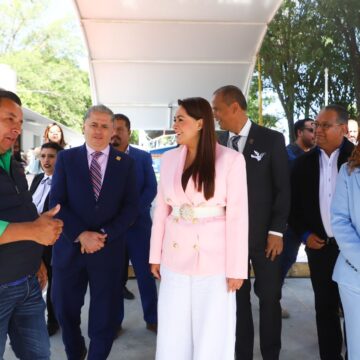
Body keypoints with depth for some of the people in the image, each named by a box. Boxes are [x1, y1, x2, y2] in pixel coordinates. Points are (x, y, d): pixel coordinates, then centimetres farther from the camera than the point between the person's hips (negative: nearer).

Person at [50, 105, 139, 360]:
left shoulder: (126, 163, 3)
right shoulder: (66, 158, 2)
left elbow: (131, 207, -2)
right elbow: (57, 202, -4)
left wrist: (104, 234, -14)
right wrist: (81, 235, -15)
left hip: (109, 248, 0)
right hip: (70, 247, 1)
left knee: (105, 313, 9)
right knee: (65, 310, 14)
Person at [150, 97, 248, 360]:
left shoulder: (231, 159, -9)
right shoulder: (169, 159, 4)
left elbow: (237, 216, -9)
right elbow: (162, 209, 7)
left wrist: (236, 268, -9)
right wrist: (156, 255, 7)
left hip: (214, 259, -3)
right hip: (175, 258, 4)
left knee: (212, 335, 10)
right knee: (173, 333, 13)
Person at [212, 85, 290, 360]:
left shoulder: (272, 139, -4)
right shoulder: (218, 143, 5)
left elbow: (283, 188, -5)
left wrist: (277, 231, -9)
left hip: (263, 234, -2)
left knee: (269, 297, 8)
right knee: (237, 297, 11)